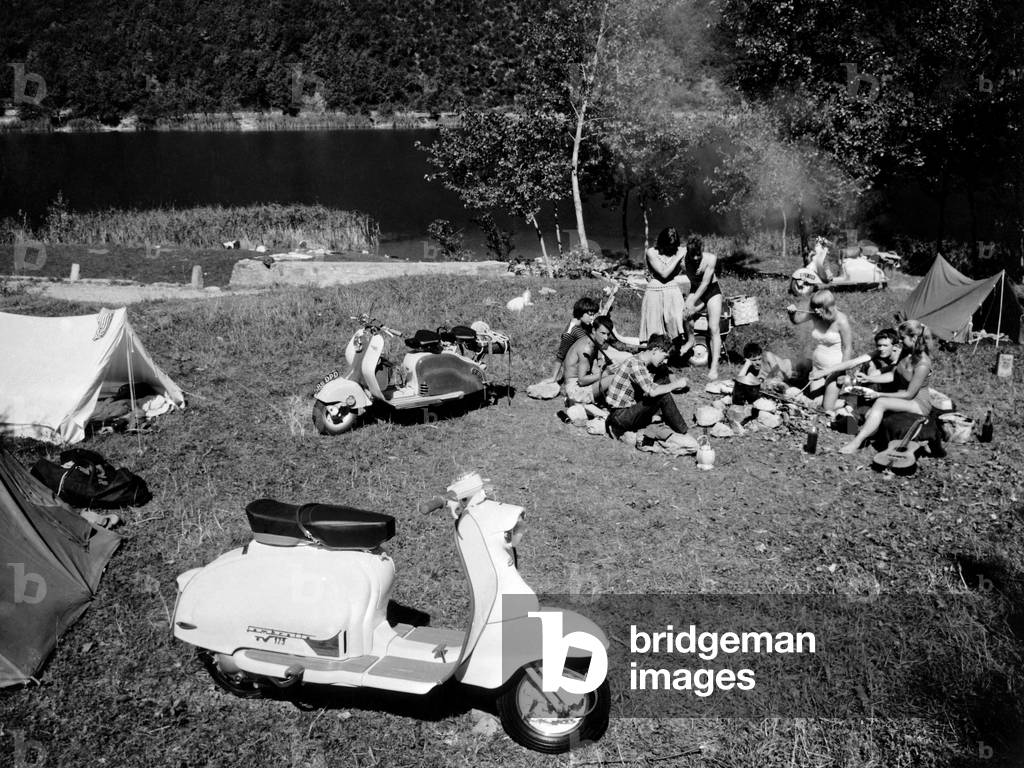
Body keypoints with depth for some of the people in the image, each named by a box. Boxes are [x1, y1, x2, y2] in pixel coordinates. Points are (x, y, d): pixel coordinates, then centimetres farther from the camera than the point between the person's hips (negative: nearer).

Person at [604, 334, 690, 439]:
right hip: (620, 415, -10)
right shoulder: (636, 363, -19)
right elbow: (652, 391, -29)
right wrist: (675, 384, -16)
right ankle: (683, 433, -3)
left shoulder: (642, 362, 11)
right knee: (662, 396, -19)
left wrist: (675, 386, 1)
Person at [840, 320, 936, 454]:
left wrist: (879, 394, -17)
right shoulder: (906, 353, 0)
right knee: (869, 415, -15)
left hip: (919, 404, -9)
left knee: (880, 402, -30)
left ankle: (856, 442, -31)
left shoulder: (922, 364, -24)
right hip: (904, 398, 9)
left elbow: (909, 394, -20)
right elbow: (893, 375, 12)